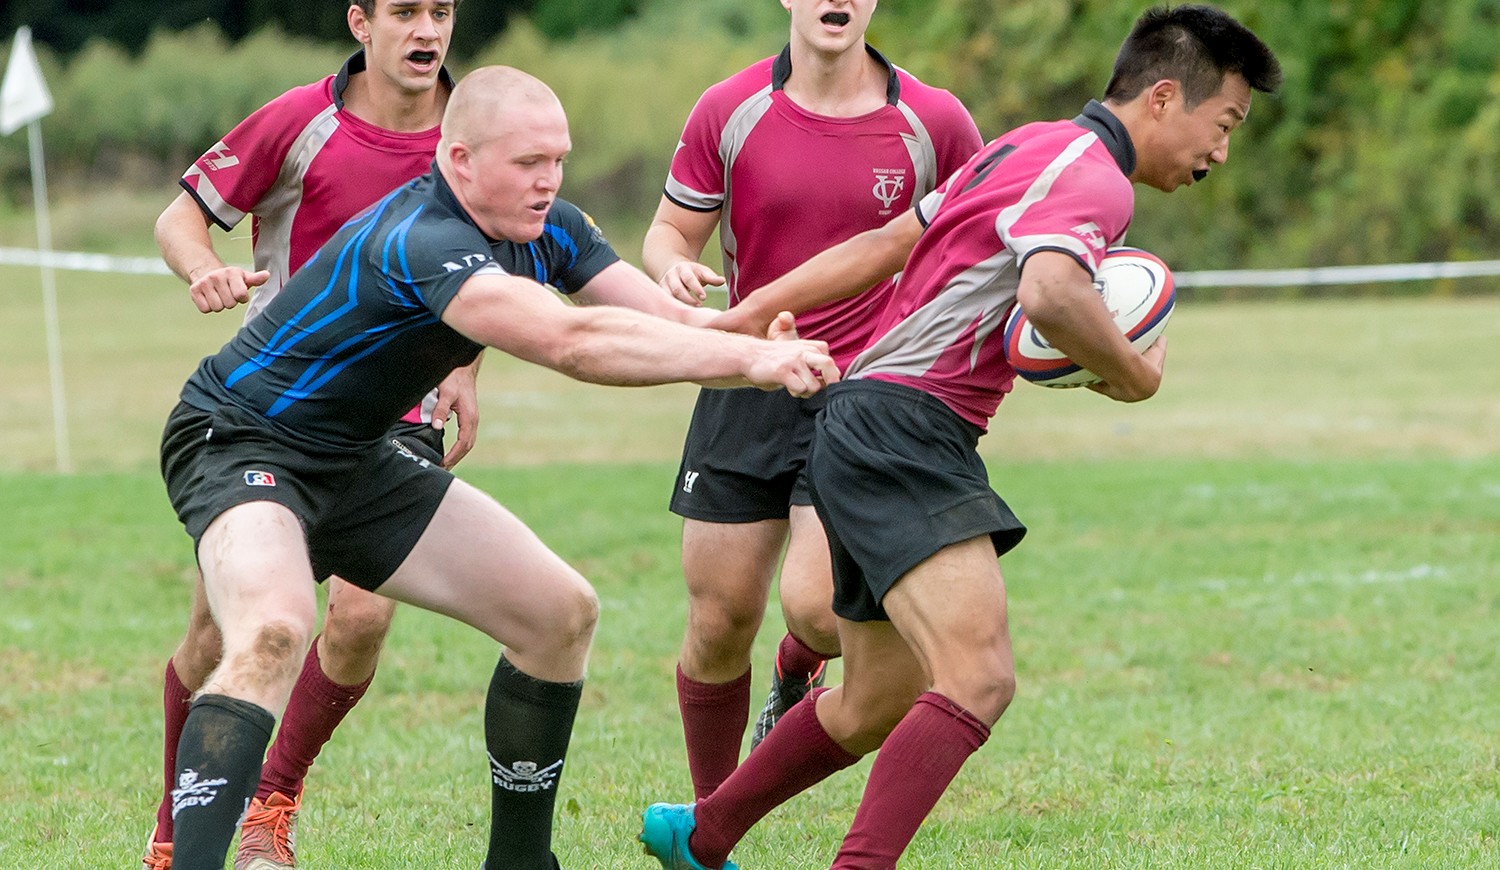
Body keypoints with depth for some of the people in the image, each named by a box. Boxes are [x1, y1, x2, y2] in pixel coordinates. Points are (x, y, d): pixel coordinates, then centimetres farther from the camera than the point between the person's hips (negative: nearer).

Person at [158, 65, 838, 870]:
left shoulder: (539, 229, -3)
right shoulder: (419, 241, -32)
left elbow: (665, 317, -9)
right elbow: (570, 341, -45)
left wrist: (769, 353, -31)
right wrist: (749, 358, -47)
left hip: (355, 464, 9)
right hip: (240, 442, -9)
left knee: (560, 613, 7)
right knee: (274, 632, -37)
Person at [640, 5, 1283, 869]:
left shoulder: (1033, 147, 19)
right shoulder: (1093, 174, -14)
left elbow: (884, 243, 22)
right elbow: (1048, 292, -34)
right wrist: (1133, 374, -17)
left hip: (870, 429, 11)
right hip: (901, 432, -11)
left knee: (879, 706, 22)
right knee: (979, 677, -26)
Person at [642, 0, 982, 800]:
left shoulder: (934, 123, -3)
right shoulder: (728, 112, -1)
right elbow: (669, 231, 7)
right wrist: (674, 265, -16)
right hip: (747, 393, 2)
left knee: (815, 604, -20)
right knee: (719, 622, 2)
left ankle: (797, 673, 20)